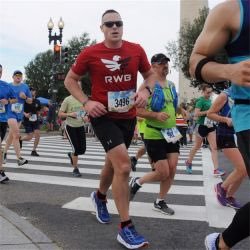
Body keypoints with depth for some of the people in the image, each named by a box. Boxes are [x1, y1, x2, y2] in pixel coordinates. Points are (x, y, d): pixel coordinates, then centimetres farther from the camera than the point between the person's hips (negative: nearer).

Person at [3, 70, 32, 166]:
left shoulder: (25, 86, 7)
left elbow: (30, 101, 9)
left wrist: (25, 97, -10)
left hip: (20, 114, 4)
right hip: (10, 112, -4)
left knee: (11, 135, 14)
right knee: (16, 134, -15)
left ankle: (4, 152, 33)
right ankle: (19, 158, -14)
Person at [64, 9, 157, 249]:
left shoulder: (136, 50, -2)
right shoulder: (90, 53, -8)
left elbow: (150, 74, 12)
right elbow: (70, 80, 2)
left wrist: (146, 90, -10)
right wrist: (86, 102, -14)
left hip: (128, 117, 5)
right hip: (103, 116, -5)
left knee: (113, 162, 23)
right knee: (123, 165, -20)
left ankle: (100, 196, 54)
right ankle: (126, 229, -8)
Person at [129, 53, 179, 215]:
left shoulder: (171, 85, 11)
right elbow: (136, 110, -16)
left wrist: (174, 124, 16)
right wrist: (156, 115, -28)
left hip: (171, 134, 7)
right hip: (154, 135, -7)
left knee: (172, 170, 2)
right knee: (163, 173, -7)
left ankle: (160, 202, 19)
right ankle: (137, 182, 21)